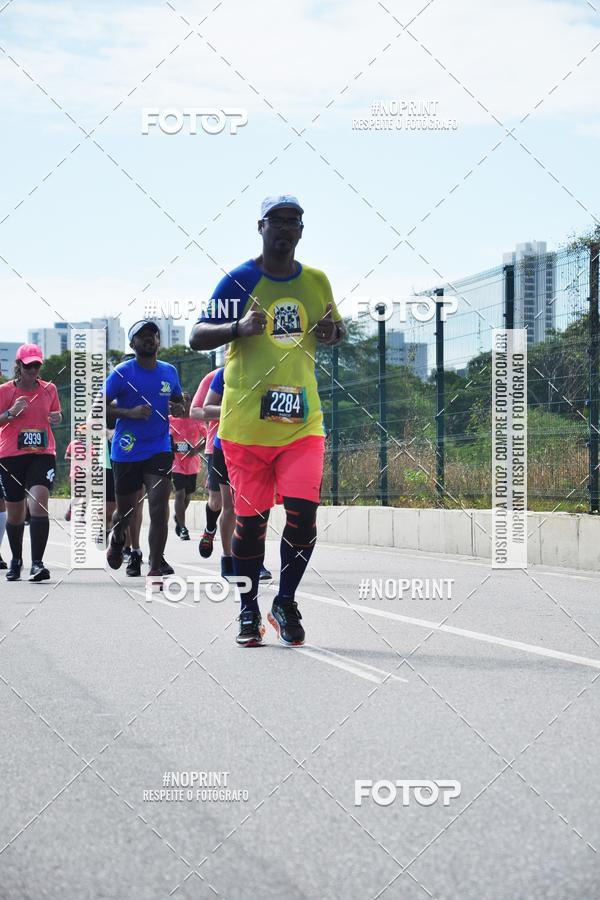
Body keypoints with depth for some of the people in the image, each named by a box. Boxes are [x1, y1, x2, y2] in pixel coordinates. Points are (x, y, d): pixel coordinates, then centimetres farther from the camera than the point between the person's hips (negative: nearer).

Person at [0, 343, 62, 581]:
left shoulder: (49, 389, 8)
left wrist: (57, 418, 0)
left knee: (38, 504, -20)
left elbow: (56, 415, 23)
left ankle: (37, 563, -23)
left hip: (43, 454, 0)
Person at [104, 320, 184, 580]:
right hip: (126, 452, -2)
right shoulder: (122, 372, -7)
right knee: (125, 509, 11)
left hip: (159, 449, 2)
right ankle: (117, 539, 47)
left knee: (159, 507, -14)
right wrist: (130, 413, -22)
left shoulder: (170, 372, 6)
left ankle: (156, 569, -11)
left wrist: (178, 409, -4)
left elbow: (178, 402, 20)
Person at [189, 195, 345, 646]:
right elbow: (197, 336, -4)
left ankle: (286, 604, 10)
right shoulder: (240, 280, -1)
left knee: (303, 514, -9)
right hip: (246, 421, -2)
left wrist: (332, 332, 1)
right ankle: (249, 612, 18)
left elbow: (338, 330, 26)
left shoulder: (316, 282, 10)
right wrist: (239, 327, -23)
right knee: (250, 519, 2)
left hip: (303, 421, 2)